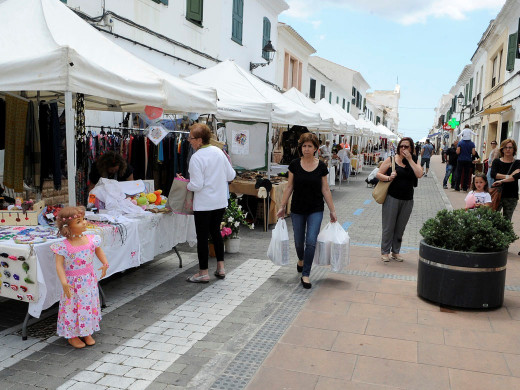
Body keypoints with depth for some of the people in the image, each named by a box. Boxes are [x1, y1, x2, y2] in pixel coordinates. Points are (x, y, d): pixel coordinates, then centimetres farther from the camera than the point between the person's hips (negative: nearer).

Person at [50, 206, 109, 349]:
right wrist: (64, 282, -28)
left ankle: (87, 333, 33)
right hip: (72, 282, -4)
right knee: (72, 308, 7)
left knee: (89, 305, 14)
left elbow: (99, 250, 13)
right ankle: (72, 335, 29)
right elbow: (59, 265, -19)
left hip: (89, 280, 4)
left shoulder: (91, 240, -7)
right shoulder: (63, 246, -18)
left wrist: (105, 264, 2)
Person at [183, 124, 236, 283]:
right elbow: (231, 176, 7)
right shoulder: (218, 151, 3)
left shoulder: (196, 158, -18)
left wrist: (187, 186, 0)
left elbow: (197, 185, -20)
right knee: (216, 231, 19)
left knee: (202, 237, 3)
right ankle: (220, 268, 23)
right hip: (221, 201, 7)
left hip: (203, 204, -7)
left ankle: (203, 273, 12)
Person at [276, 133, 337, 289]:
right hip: (297, 210, 1)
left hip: (315, 210, -1)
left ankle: (305, 275, 2)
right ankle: (301, 260, 45)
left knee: (311, 241, -10)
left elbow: (325, 190, 1)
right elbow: (289, 187, 3)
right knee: (299, 241, 12)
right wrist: (282, 207, 3)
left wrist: (332, 210, 1)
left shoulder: (321, 166, -4)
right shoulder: (295, 164, -3)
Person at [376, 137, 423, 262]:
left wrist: (410, 159, -12)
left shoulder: (413, 161, 6)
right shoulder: (391, 160, -1)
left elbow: (419, 174, -12)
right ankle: (385, 252, 14)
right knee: (389, 226, 2)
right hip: (392, 198, -3)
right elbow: (378, 174, 1)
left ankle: (396, 251, 24)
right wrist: (388, 178, -18)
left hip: (407, 200, 3)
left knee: (400, 228, 11)